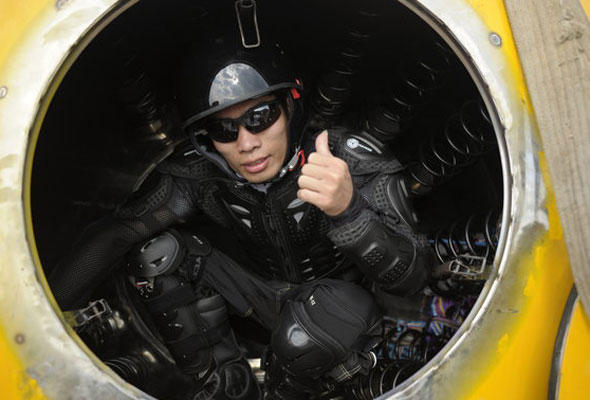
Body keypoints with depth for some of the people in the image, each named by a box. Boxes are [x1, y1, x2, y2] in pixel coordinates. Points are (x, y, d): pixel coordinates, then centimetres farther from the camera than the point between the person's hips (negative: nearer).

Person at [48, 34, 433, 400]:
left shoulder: (355, 161, -28)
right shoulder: (201, 170, -18)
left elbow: (411, 277, -32)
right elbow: (117, 232, -17)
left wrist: (348, 210, -51)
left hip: (345, 299, -3)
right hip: (269, 292, 3)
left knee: (335, 310, -38)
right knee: (157, 250, -14)